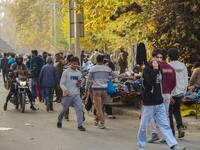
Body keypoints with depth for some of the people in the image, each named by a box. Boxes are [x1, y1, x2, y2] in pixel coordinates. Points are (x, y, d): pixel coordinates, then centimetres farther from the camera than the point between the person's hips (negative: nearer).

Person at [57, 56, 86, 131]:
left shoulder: (78, 73, 9)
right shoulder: (66, 72, -4)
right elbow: (61, 83, -5)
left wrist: (79, 83, -9)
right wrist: (65, 90, -22)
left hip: (76, 94, 3)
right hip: (68, 95, -3)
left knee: (79, 109, -9)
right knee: (64, 109, 9)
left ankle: (80, 125, -7)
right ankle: (59, 121, 34)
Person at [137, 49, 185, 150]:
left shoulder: (160, 69, 11)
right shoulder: (147, 69, -8)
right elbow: (150, 82, -24)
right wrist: (155, 69, -21)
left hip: (159, 103, 5)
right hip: (149, 103, -5)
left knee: (165, 125, 1)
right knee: (143, 125, 4)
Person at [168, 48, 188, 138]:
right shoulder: (183, 66, 3)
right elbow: (186, 81, 8)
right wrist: (184, 93, 17)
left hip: (170, 93, -5)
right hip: (180, 92, 5)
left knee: (169, 113, 5)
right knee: (177, 110, 21)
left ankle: (171, 132, 7)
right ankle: (180, 127, 3)